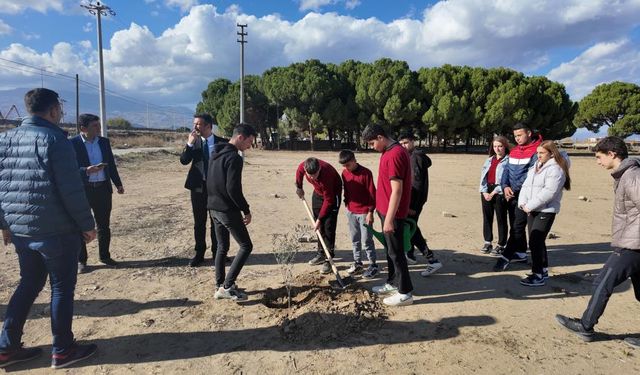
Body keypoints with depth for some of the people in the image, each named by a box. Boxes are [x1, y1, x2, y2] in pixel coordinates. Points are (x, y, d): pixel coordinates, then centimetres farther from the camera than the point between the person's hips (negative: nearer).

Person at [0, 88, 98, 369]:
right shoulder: (54, 139, -13)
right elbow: (71, 190, -18)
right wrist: (87, 224, -9)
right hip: (56, 230, -7)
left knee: (29, 283, 21)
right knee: (62, 287, 6)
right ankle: (62, 350, 16)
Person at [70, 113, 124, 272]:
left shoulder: (104, 142, 6)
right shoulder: (72, 144, -9)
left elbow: (111, 164, 13)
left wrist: (118, 183, 16)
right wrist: (86, 171, -27)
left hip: (103, 188, 4)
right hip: (82, 190, -4)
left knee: (104, 225, 12)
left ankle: (104, 256, 25)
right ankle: (81, 260, 20)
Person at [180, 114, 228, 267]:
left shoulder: (222, 143, -4)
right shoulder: (194, 142, 2)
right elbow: (184, 160, -8)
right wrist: (190, 143, -21)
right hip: (198, 186, 2)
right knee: (199, 222, 8)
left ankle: (217, 252, 20)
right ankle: (199, 253, 19)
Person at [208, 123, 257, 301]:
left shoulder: (216, 154, 12)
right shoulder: (234, 158, -18)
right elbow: (233, 189, -24)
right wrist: (246, 210, -14)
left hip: (213, 208, 9)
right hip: (228, 210, -9)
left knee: (222, 247, 17)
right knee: (246, 246, 0)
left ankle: (220, 286, 22)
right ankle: (227, 286, -2)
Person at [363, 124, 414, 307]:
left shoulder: (395, 155, -22)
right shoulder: (390, 151, 11)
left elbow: (397, 191, -25)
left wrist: (389, 219, -24)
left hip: (393, 213, -10)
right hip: (387, 210, 10)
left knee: (396, 252, 0)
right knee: (390, 249, 19)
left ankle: (405, 293, 11)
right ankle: (392, 283, 33)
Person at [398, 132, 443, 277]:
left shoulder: (415, 156, -15)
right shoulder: (417, 156, 14)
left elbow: (417, 182, -22)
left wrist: (412, 205, -24)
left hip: (415, 199, -10)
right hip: (414, 198, 10)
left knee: (411, 229, -9)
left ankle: (432, 260, -11)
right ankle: (410, 254, 35)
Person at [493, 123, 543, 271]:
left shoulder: (536, 151, -9)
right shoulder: (514, 151, 14)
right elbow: (507, 169, 10)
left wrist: (514, 189, -16)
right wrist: (505, 186, -7)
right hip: (511, 195, 8)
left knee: (517, 227, -8)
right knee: (516, 226, 15)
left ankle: (506, 256, -7)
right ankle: (521, 254, 27)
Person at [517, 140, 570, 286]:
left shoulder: (555, 169, -11)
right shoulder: (535, 167, 16)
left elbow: (548, 192, -20)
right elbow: (526, 186, 11)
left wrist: (529, 206, -18)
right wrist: (522, 203, -5)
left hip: (546, 211, -8)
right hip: (532, 210, 8)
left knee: (535, 242, -11)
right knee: (537, 241, 15)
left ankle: (538, 275, -4)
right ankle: (543, 270, 28)